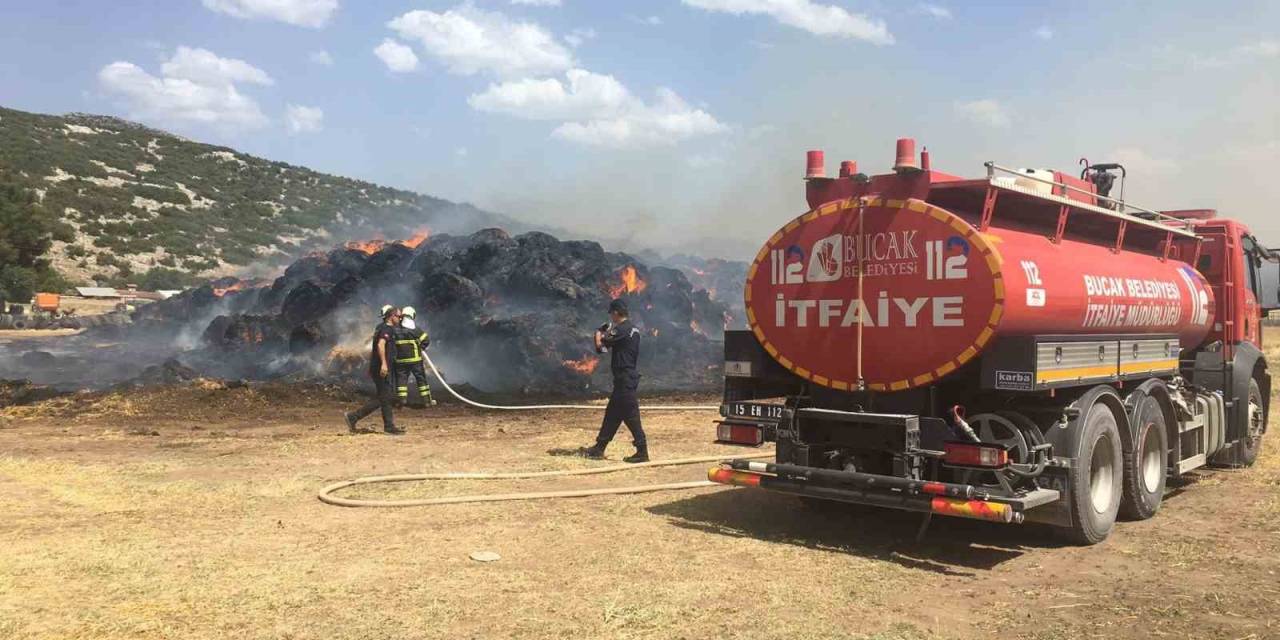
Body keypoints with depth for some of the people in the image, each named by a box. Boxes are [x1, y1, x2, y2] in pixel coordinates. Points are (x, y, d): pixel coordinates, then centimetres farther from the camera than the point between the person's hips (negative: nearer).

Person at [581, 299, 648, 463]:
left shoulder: (621, 329, -16)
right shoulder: (633, 329, 13)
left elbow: (600, 345, -14)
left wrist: (599, 333, 6)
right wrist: (608, 333, 16)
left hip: (624, 378, -10)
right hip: (628, 377, 10)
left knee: (631, 415, -7)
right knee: (612, 413, 15)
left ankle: (642, 451, -5)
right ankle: (599, 448, 22)